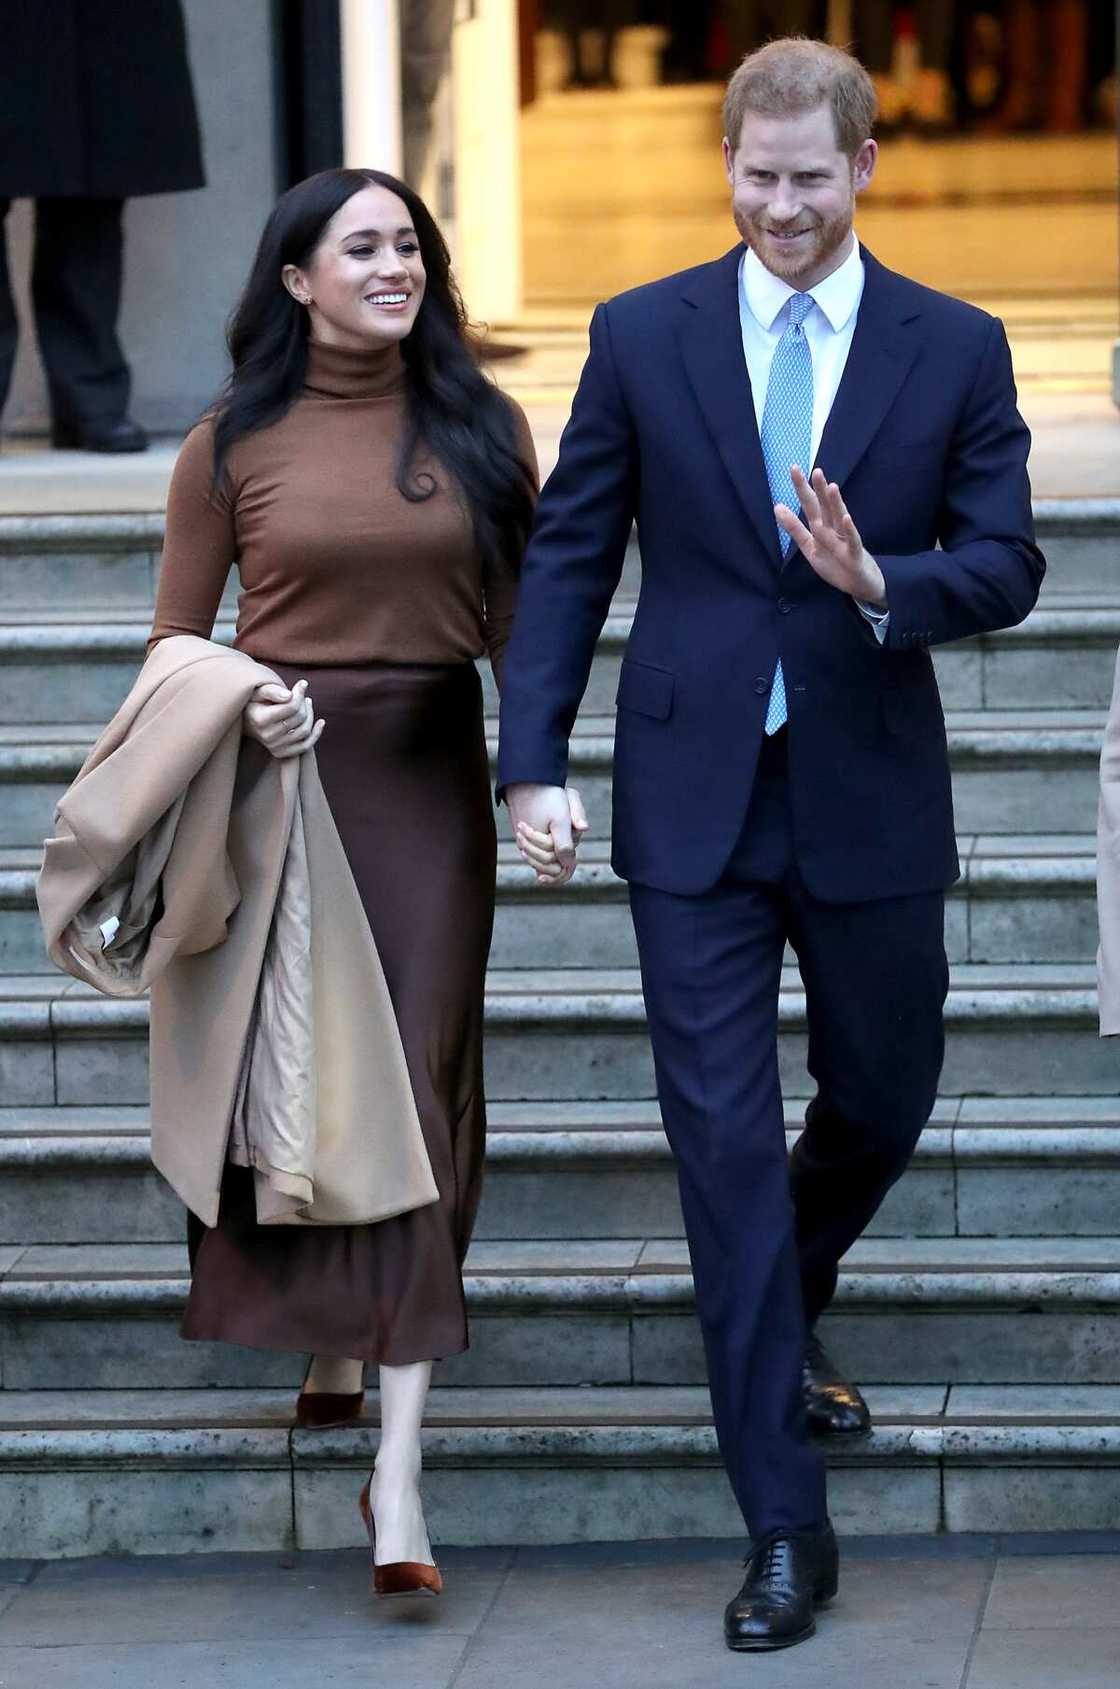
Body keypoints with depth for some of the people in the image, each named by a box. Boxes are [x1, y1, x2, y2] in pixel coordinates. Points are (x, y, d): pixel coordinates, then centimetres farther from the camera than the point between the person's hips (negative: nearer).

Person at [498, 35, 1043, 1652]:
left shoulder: (956, 350, 0)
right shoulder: (642, 337, 0)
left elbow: (1006, 564, -1)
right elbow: (569, 553, 2)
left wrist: (883, 584, -22)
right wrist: (534, 763, -5)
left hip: (873, 801, 1)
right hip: (697, 803, -1)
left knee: (883, 1097, 15)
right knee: (727, 1134, -4)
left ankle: (779, 1319, 48)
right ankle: (786, 1520, -1)